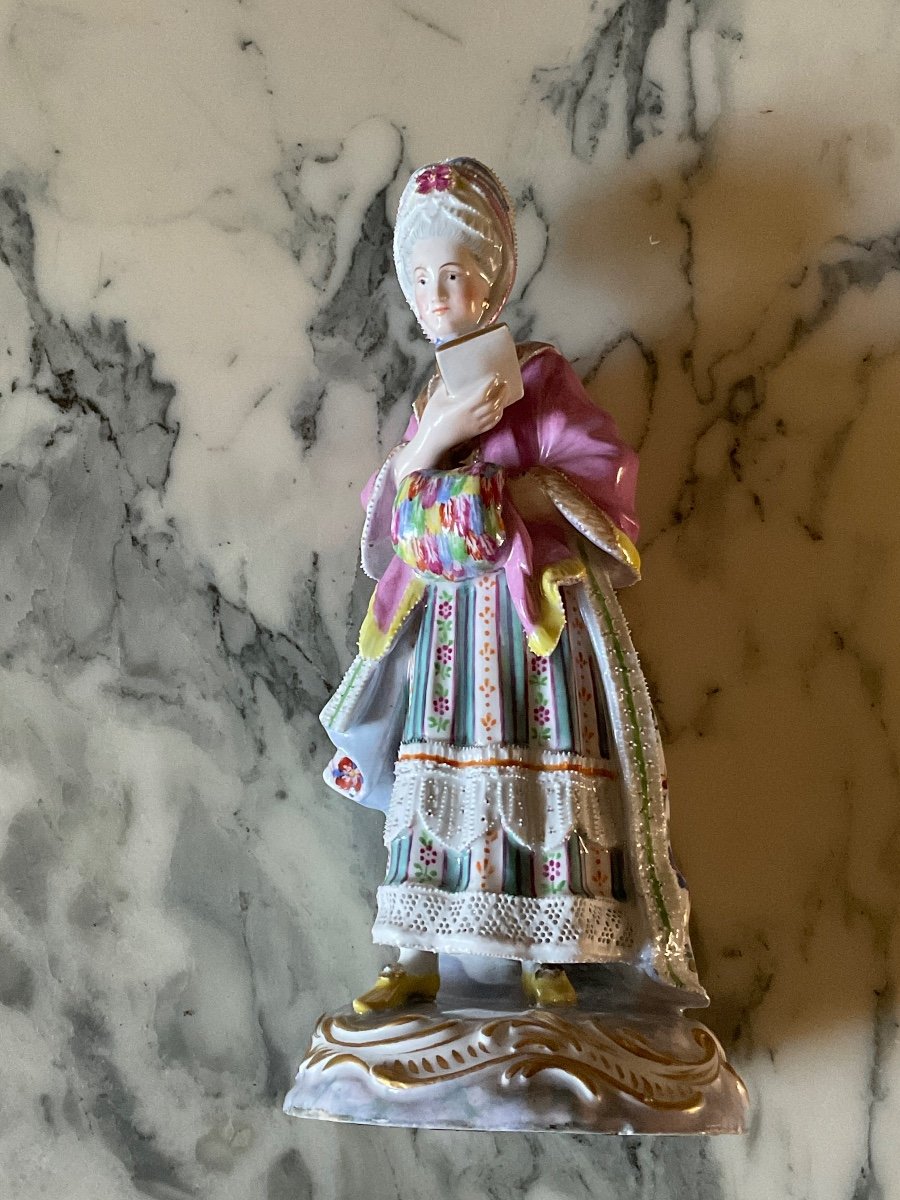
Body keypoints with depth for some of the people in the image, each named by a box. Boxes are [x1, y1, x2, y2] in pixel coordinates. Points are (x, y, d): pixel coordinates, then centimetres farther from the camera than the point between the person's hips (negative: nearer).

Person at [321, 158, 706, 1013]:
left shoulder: (539, 374, -1)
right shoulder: (434, 391, 15)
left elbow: (601, 468, -12)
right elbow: (391, 500, 2)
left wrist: (496, 503, -16)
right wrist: (437, 433, -16)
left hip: (536, 606, -5)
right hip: (445, 611, 5)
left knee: (542, 770, -2)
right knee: (431, 770, 3)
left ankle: (548, 958, 9)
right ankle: (417, 958, 9)